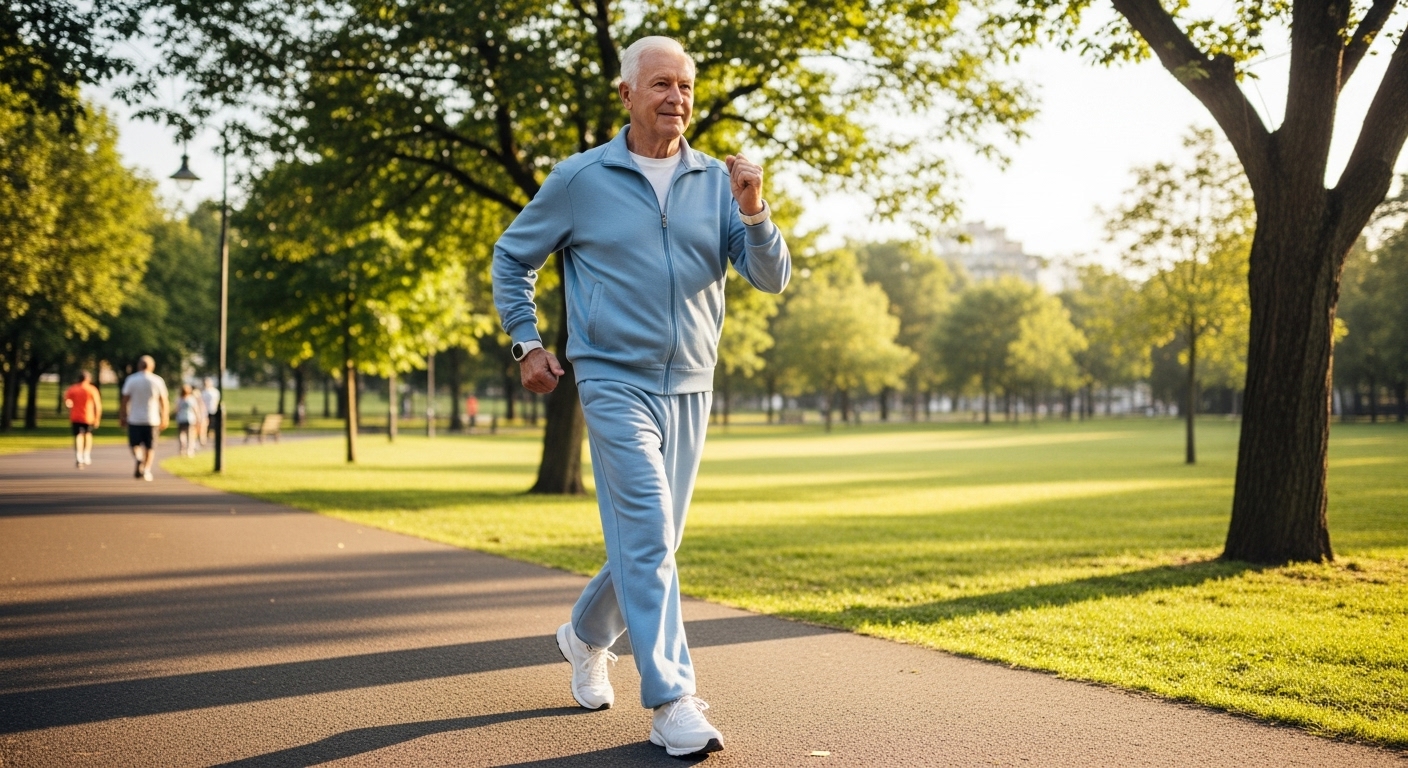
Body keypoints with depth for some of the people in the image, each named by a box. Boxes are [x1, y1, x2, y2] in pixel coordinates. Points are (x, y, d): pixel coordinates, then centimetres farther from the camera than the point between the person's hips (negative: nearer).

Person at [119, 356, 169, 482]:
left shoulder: (131, 379, -2)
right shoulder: (157, 381, 0)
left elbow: (125, 400, -4)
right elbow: (164, 401, 0)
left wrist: (122, 416, 4)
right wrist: (165, 418, 9)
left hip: (134, 419, 0)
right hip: (152, 420, 0)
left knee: (135, 444, 11)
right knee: (150, 447, 9)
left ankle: (138, 458, -18)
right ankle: (147, 470, -4)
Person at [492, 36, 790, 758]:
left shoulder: (716, 181, 4)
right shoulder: (579, 179, -3)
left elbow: (772, 278, -3)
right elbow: (512, 258, 10)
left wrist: (753, 213, -20)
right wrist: (527, 342, 3)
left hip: (690, 387, 5)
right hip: (615, 381, -4)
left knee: (654, 542, 15)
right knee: (647, 534, -15)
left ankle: (586, 637, 40)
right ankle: (671, 701, -11)